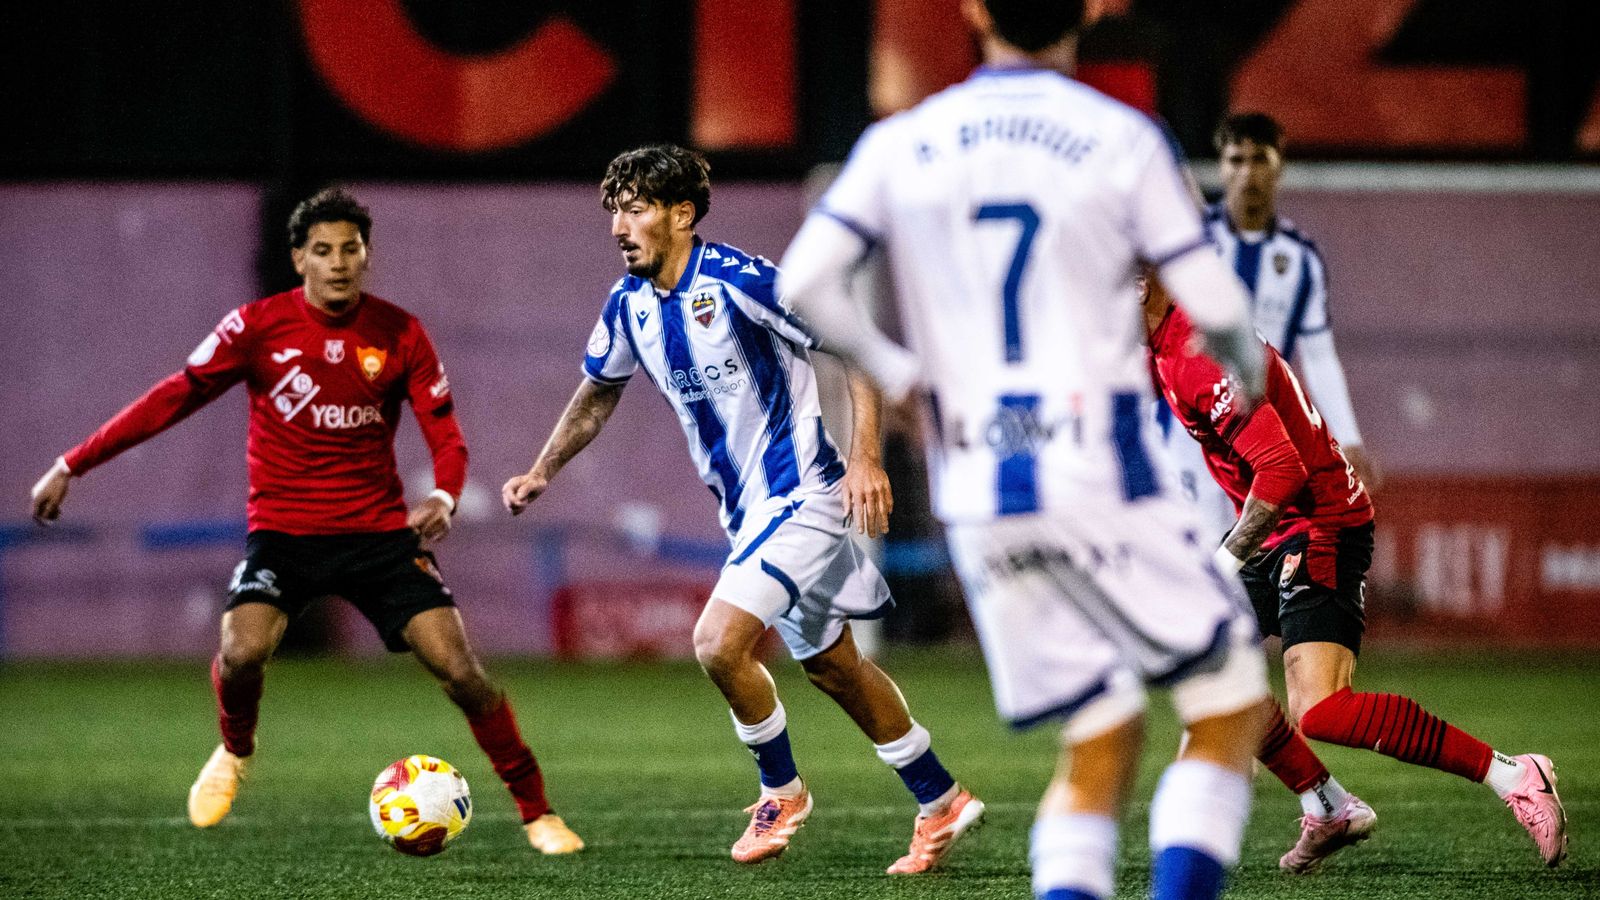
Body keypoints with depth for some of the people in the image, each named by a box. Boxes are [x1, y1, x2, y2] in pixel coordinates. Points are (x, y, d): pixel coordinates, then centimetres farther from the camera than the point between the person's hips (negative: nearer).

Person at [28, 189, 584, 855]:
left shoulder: (400, 334, -2)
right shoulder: (259, 325, -6)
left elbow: (446, 436, 1)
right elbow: (174, 399, 0)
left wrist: (442, 498, -22)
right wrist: (72, 465, -2)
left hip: (380, 532, 1)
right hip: (283, 531, -1)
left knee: (460, 669, -11)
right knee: (243, 653, -26)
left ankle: (536, 812, 5)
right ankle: (235, 753, 9)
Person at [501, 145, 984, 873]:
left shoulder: (738, 282, -20)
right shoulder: (630, 306, 2)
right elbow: (598, 393, 22)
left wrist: (866, 459, -24)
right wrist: (541, 472, 14)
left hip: (801, 493, -8)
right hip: (746, 509, 8)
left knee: (718, 642, -20)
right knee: (833, 667, 15)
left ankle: (781, 791, 3)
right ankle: (940, 801, 28)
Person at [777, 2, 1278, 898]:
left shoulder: (900, 146, 6)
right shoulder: (1124, 141, -3)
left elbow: (806, 282, -3)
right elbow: (1214, 301, -4)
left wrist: (893, 369, 12)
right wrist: (1248, 363, 17)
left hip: (977, 495, 4)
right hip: (1103, 473, -4)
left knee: (1102, 739, 13)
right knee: (1232, 706, 6)